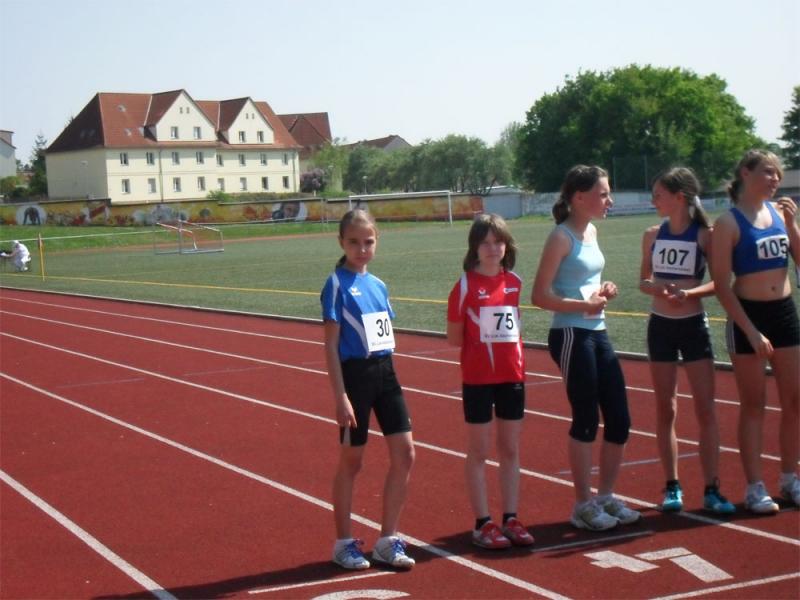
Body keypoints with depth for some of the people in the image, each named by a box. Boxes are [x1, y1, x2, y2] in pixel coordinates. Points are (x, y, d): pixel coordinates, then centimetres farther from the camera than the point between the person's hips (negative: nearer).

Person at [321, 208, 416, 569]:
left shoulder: (378, 284, 11)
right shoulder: (337, 285, -8)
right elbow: (331, 344, -11)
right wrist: (341, 396, -15)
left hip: (385, 372, 6)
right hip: (355, 373, -6)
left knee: (404, 454, 2)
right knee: (351, 461, 5)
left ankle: (388, 540, 14)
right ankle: (344, 543, 19)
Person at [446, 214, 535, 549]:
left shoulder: (514, 282, 5)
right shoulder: (465, 285, -8)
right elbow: (454, 338, -6)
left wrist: (508, 346, 7)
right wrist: (483, 342, -8)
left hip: (512, 376, 5)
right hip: (477, 379, -4)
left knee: (510, 450, 10)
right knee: (479, 452, 4)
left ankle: (511, 520, 19)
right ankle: (483, 524, 10)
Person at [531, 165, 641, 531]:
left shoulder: (591, 231, 13)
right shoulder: (562, 237, -11)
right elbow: (540, 296, -15)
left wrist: (603, 292, 5)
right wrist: (584, 305, -23)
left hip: (597, 333, 8)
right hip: (571, 336, -8)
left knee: (619, 420, 8)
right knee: (586, 421, -2)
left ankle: (606, 496, 23)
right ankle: (583, 505, 11)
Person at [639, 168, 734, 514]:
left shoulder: (705, 235, -6)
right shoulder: (653, 235, 4)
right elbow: (644, 280, 10)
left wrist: (689, 292, -23)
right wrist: (654, 287, -12)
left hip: (694, 325, -3)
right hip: (660, 326, 3)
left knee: (705, 408, -2)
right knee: (665, 410, 7)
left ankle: (712, 490, 3)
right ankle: (672, 487, 15)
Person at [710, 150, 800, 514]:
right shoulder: (729, 223, -11)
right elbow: (722, 286, -13)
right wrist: (751, 331, -17)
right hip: (748, 316, -6)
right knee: (753, 404, 2)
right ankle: (754, 487, 10)